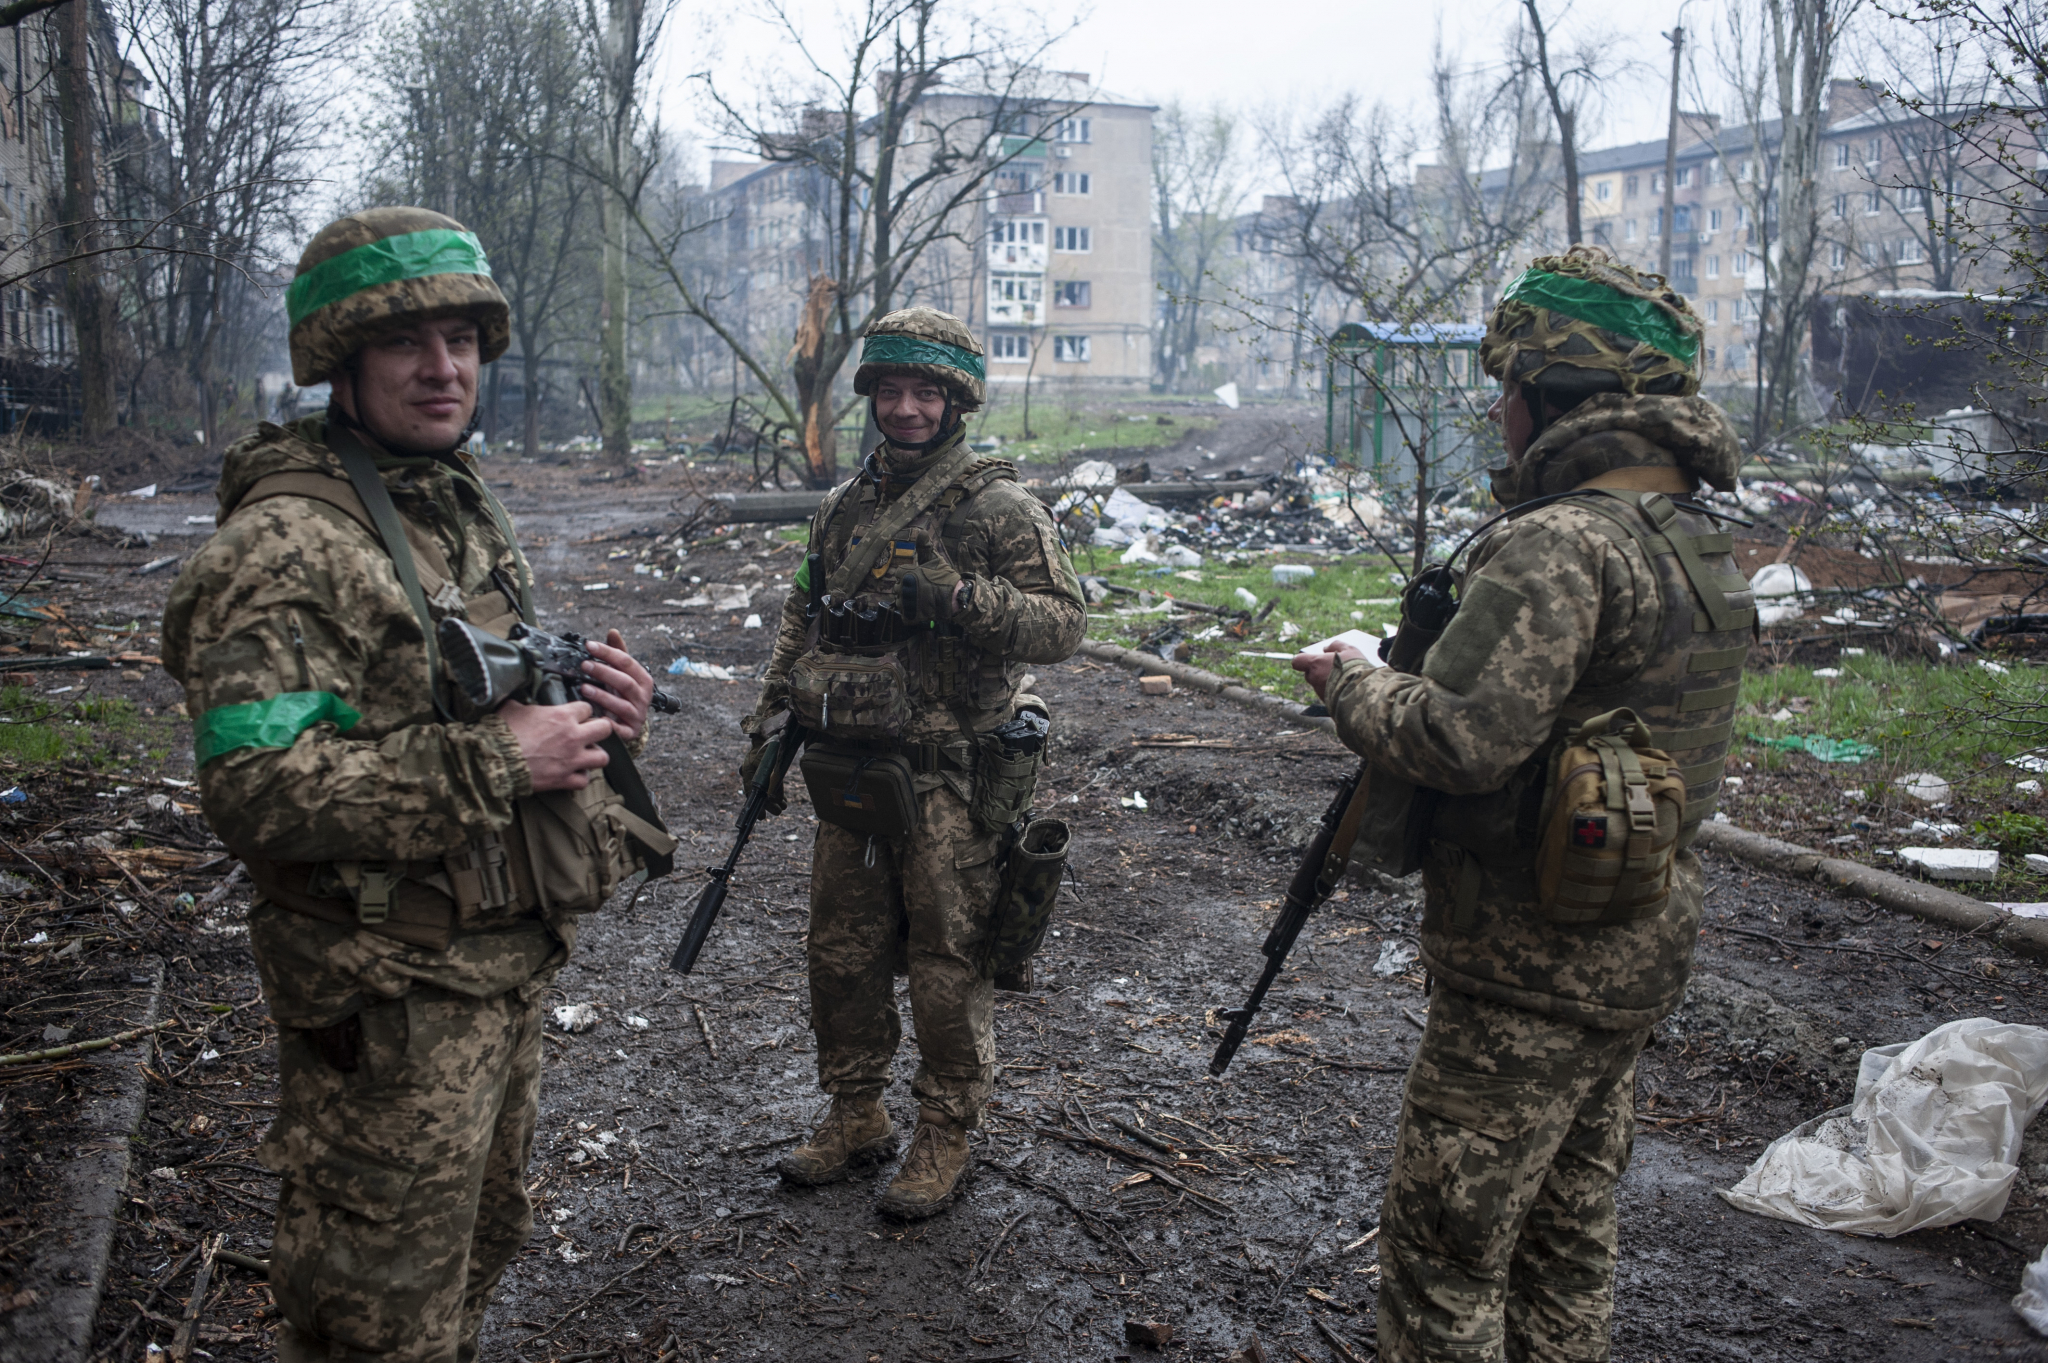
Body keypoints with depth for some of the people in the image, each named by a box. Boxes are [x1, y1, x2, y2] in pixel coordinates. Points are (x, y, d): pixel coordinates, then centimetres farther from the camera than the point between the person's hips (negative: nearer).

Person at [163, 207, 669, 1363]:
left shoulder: (469, 508, 10)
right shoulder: (285, 546, -19)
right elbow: (257, 788, -28)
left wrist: (596, 707, -1)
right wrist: (494, 761, -26)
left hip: (513, 963, 9)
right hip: (394, 997, -8)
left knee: (480, 1241, 26)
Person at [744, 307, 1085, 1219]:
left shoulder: (998, 509, -8)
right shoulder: (842, 508, 11)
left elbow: (1064, 622, -14)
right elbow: (803, 618, 21)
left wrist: (957, 598, -27)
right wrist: (771, 717, 14)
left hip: (950, 785, -6)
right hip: (848, 775, 6)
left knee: (948, 965, 4)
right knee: (841, 955, 15)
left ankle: (945, 1139, 21)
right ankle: (856, 1117, 33)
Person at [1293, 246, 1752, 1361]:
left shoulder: (1559, 543, -23)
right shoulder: (1700, 542, 8)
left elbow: (1462, 737, -33)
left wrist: (1351, 683, -14)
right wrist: (1445, 631, 7)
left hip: (1531, 972, -10)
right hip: (1643, 946, 10)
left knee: (1445, 1249, 4)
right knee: (1569, 1218, 24)